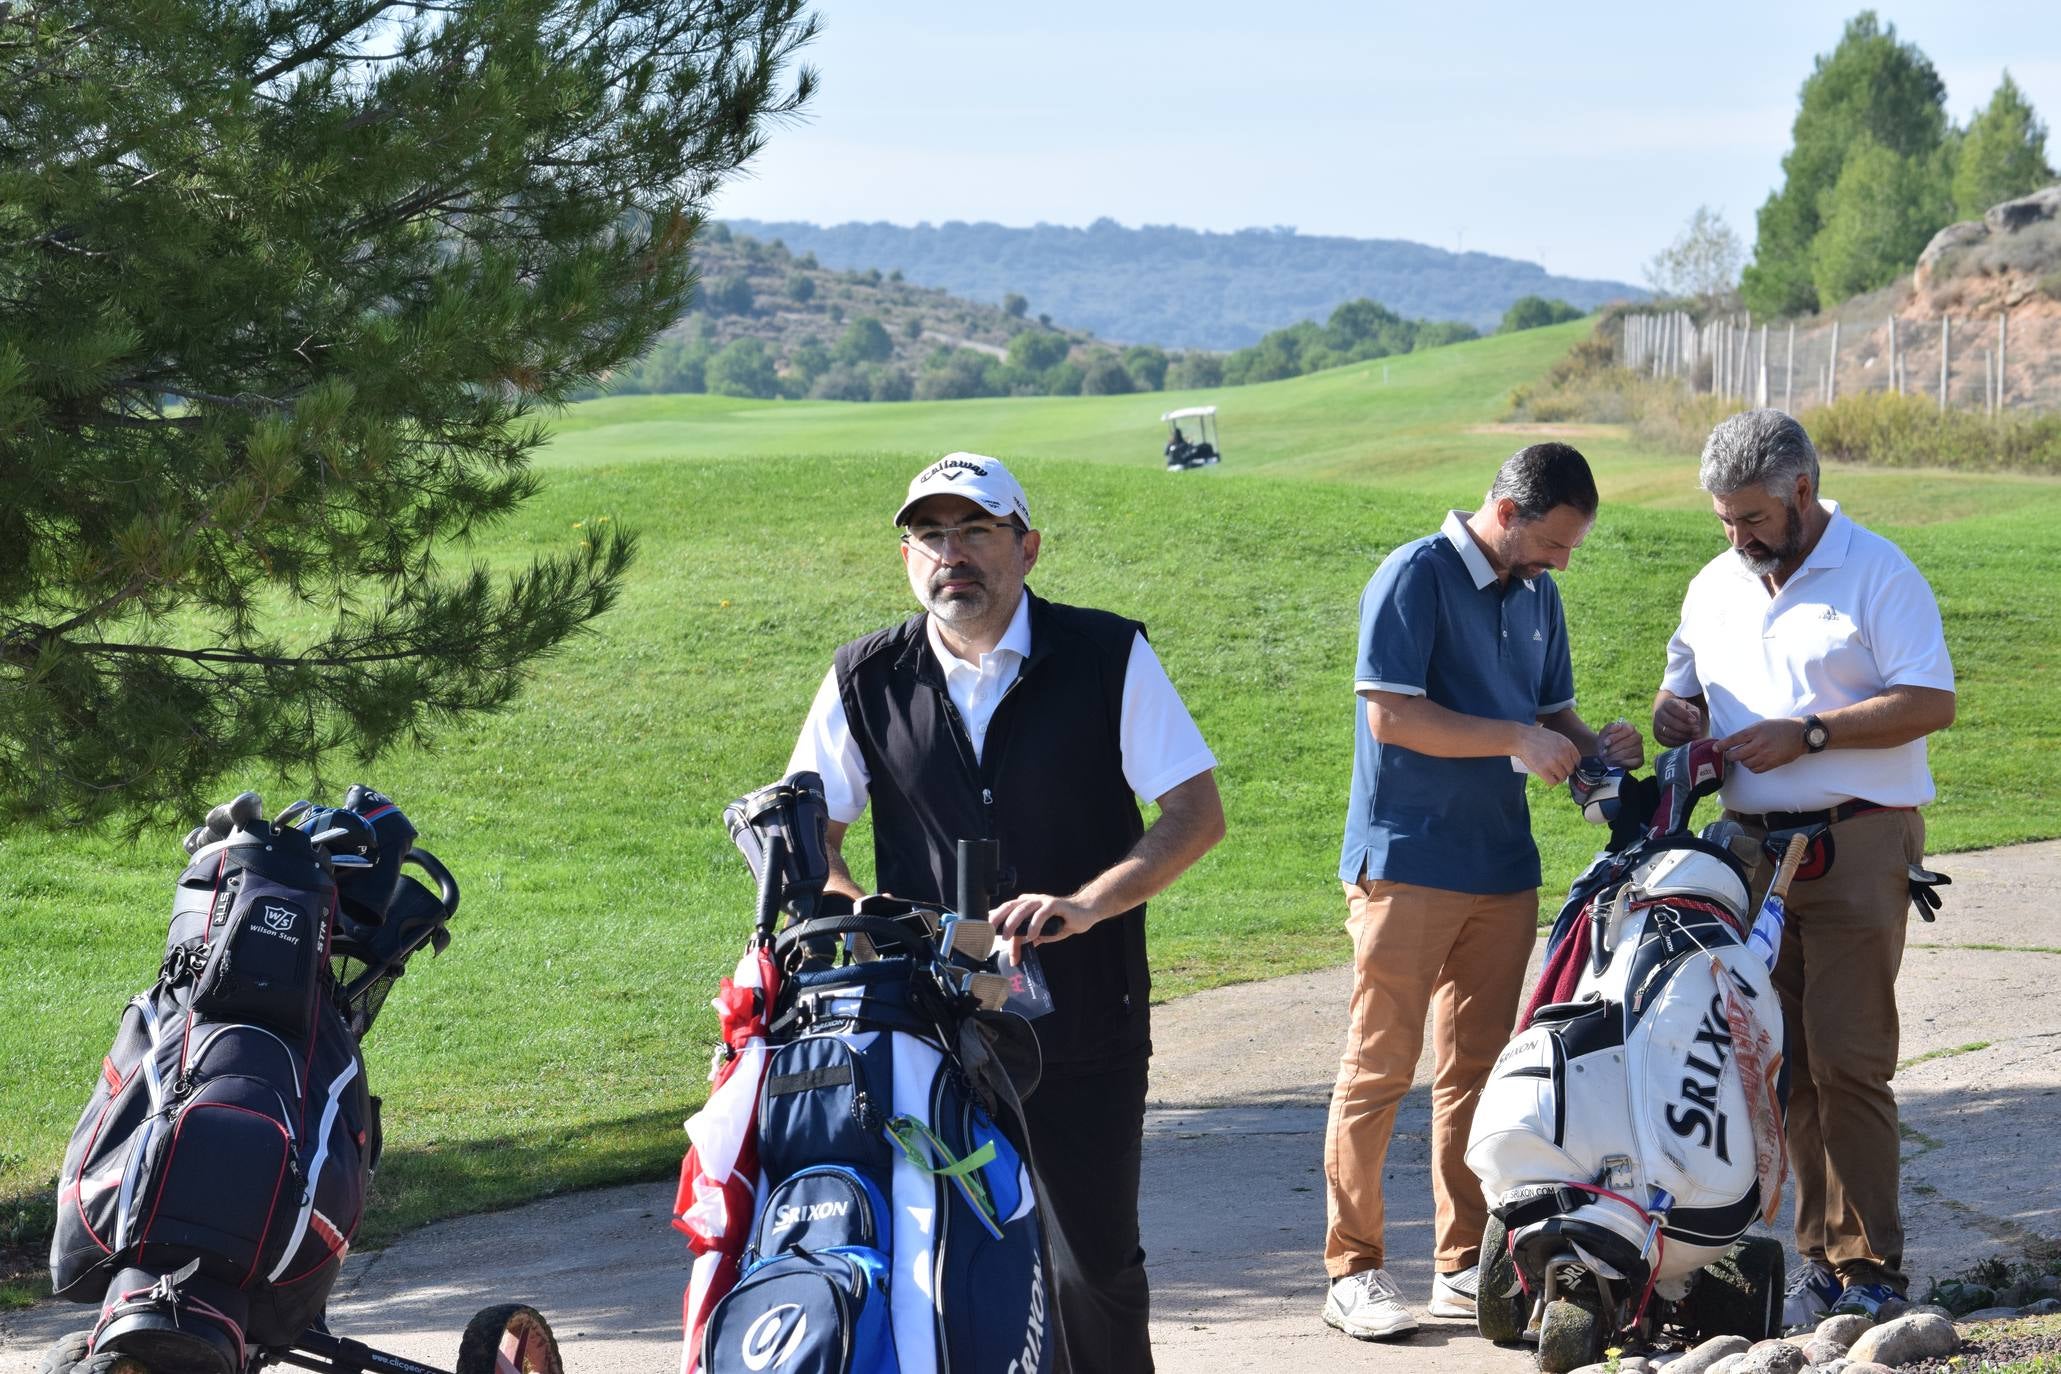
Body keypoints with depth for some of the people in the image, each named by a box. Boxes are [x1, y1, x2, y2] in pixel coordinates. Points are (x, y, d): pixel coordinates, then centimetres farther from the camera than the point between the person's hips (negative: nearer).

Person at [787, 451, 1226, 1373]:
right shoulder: (866, 680, 6)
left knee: (1097, 1264, 2)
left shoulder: (1107, 657, -1)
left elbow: (1198, 813, -5)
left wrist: (1084, 905, -19)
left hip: (1086, 1029, -1)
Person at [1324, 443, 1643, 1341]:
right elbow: (1392, 716, -17)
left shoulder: (1537, 594, 13)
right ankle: (1352, 1269, -1)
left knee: (1478, 1069, 10)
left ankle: (1464, 1266, 16)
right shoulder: (1414, 578, -10)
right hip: (1407, 863, -7)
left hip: (1502, 869, 7)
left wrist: (1595, 745, -2)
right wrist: (1519, 739, -18)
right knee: (1380, 1067, -5)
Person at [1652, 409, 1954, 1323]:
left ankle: (1869, 1269, -6)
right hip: (1751, 846, 6)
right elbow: (1683, 683, 27)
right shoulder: (1715, 588, 15)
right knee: (1783, 1065, 5)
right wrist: (1672, 713, 3)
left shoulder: (1878, 573, -4)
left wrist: (1808, 734, -16)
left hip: (1856, 844, -6)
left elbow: (1930, 703, -11)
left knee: (1848, 1060, -11)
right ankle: (1820, 1255, 11)